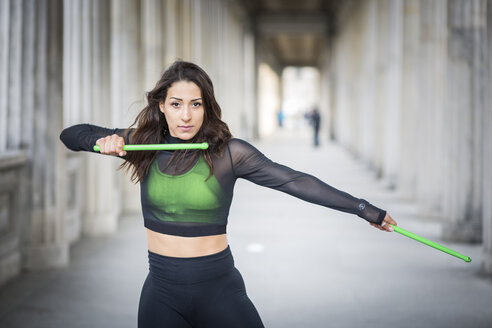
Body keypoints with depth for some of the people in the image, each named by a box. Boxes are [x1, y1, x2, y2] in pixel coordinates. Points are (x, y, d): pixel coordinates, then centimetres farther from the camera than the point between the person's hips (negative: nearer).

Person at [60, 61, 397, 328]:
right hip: (162, 293, 2)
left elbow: (294, 182, -9)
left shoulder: (228, 153, -7)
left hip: (218, 289, -2)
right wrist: (102, 140, -15)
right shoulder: (143, 144, 0)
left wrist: (365, 209, -11)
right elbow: (70, 135, 7)